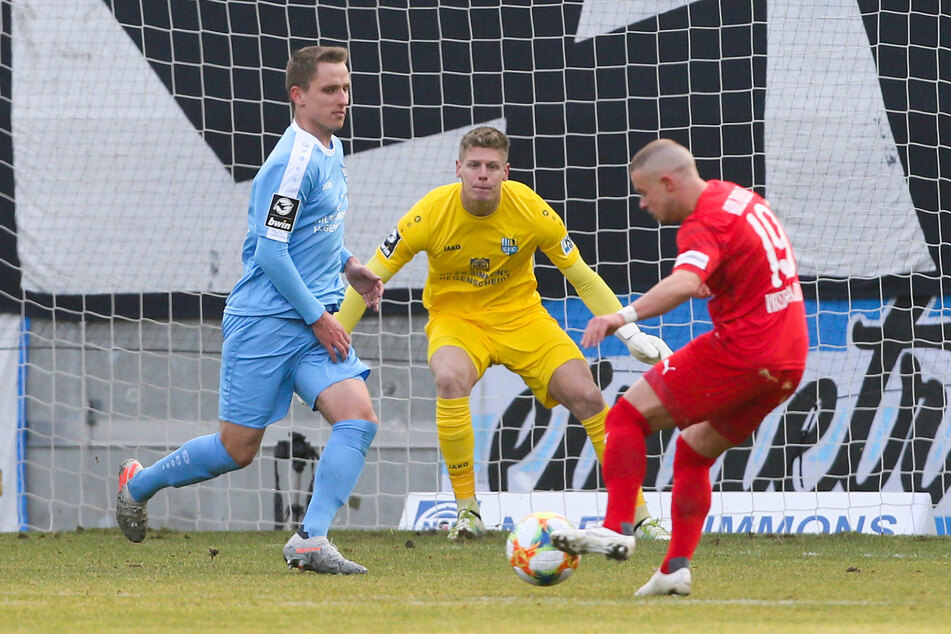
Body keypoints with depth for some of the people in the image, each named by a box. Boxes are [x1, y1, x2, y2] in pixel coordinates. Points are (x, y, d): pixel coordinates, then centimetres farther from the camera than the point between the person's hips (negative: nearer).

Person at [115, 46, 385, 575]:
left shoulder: (331, 150, 12)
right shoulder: (293, 162, -17)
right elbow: (272, 251, -20)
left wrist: (347, 265, 16)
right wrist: (318, 318, -16)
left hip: (317, 319, 8)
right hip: (266, 320, -8)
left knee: (359, 417, -14)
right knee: (238, 449, 1)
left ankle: (311, 541, -16)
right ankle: (139, 484, 25)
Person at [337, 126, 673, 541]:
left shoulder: (531, 211, -15)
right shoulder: (430, 215, -19)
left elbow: (583, 279, -3)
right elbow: (370, 279, -9)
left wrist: (631, 334, -8)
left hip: (520, 316, 2)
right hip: (455, 318, -2)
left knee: (586, 396, -13)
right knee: (450, 379, -35)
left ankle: (638, 517, 0)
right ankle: (467, 509, -22)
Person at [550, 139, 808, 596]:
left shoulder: (706, 224, -16)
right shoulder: (739, 198, 13)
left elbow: (684, 282, -39)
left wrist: (626, 315, -50)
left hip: (738, 353, -9)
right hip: (788, 364, 9)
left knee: (627, 416, -4)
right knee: (694, 451, 19)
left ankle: (616, 530, -13)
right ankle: (676, 569, 9)